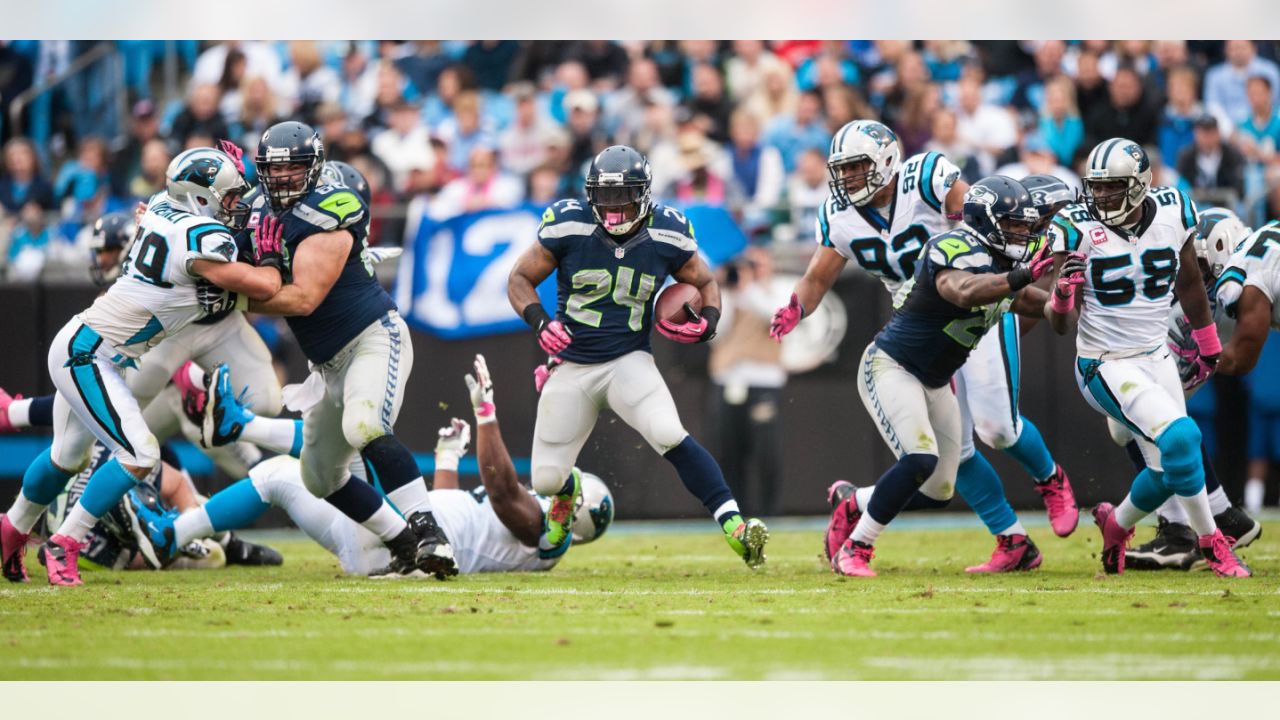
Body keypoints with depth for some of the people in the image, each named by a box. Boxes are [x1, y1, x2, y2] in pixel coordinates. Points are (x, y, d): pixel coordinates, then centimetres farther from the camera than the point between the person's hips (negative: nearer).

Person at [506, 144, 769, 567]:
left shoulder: (666, 236, -6)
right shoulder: (568, 227, -10)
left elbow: (705, 283, 12)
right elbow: (520, 279, 1)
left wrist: (707, 322, -9)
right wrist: (539, 321, -18)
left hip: (628, 363, -1)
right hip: (571, 367, 1)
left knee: (669, 436, -30)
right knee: (545, 480, 3)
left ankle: (733, 524, -31)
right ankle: (567, 493, 43)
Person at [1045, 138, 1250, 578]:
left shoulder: (1173, 213, -8)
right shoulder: (1079, 230, -17)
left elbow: (1189, 283, 12)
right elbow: (1061, 326, -16)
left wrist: (1207, 345, 24)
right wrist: (1064, 292, -38)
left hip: (1156, 357, 5)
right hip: (1106, 364, -5)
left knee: (1168, 470, 9)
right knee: (1178, 438, -22)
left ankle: (1116, 524, 39)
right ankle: (1211, 545, -5)